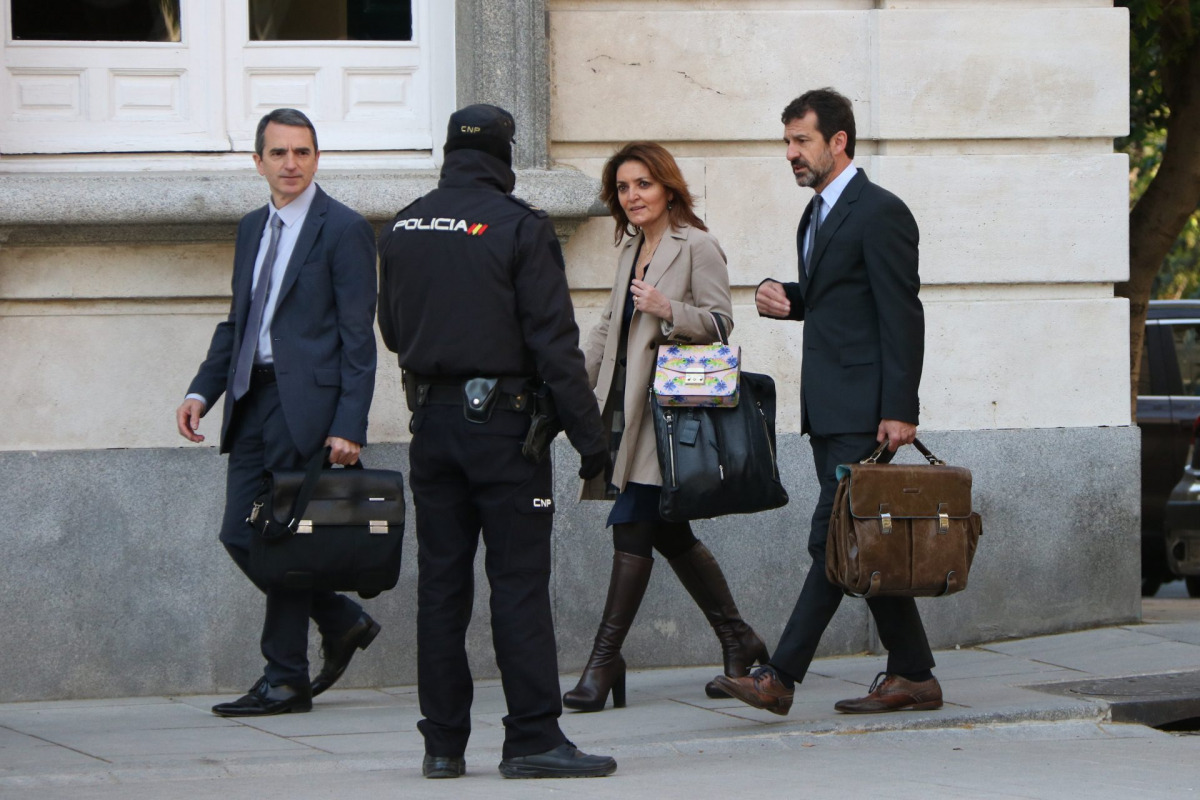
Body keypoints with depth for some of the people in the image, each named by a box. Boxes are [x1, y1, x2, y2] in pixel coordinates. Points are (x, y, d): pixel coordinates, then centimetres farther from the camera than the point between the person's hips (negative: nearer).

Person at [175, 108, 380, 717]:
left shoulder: (343, 230, -6)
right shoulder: (252, 229, 17)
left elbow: (357, 336, -9)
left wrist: (349, 425, -16)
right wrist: (202, 391, 10)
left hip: (307, 403, -7)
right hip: (252, 399, 7)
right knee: (240, 536, 4)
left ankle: (286, 680, 6)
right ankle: (342, 622, 22)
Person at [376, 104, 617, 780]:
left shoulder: (402, 230, 7)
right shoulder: (519, 226, -10)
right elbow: (554, 340, -12)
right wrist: (588, 433, -10)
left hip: (431, 417, 5)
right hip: (503, 419, -5)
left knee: (441, 580, 8)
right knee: (520, 580, -4)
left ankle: (444, 743, 10)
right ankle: (533, 738, -7)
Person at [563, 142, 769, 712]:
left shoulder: (697, 248, -6)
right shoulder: (632, 248, 19)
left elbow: (720, 322, -9)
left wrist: (668, 311, -24)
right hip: (625, 409, 8)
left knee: (632, 527, -11)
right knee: (669, 533, 10)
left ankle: (605, 659, -10)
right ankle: (737, 642, 20)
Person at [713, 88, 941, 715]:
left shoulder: (880, 212, -11)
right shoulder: (818, 214, 18)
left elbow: (902, 314, -15)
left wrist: (899, 409, -20)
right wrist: (782, 296, 7)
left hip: (864, 409, -10)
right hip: (829, 408, 10)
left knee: (833, 539, -11)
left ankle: (781, 676, -17)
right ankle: (912, 675, 14)